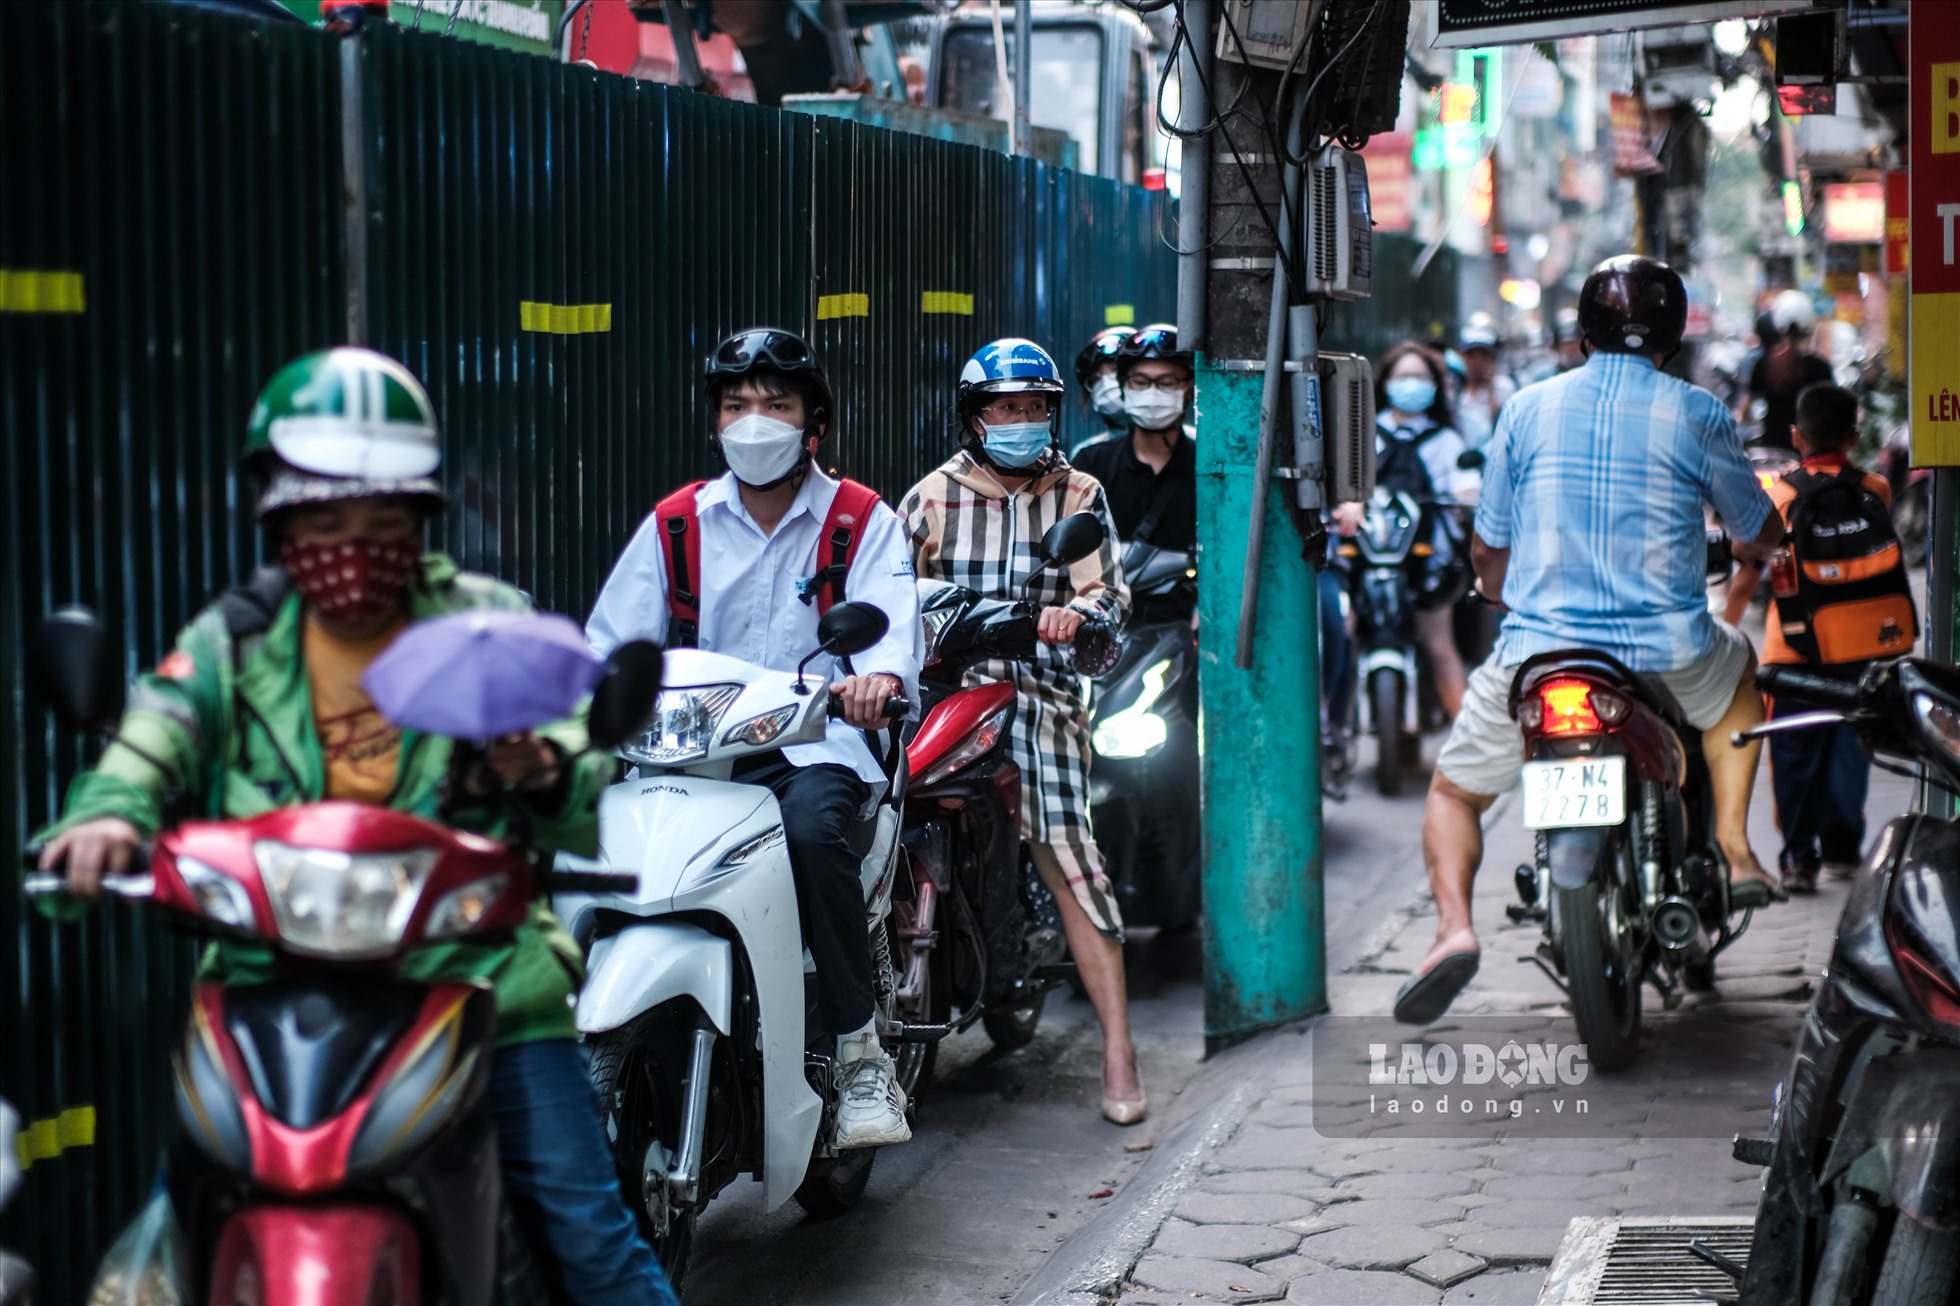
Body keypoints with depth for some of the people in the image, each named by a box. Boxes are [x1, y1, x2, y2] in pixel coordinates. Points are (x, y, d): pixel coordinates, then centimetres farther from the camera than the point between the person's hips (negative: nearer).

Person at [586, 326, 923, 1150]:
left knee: (811, 826, -36)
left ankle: (861, 1052, -26)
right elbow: (613, 636, 5)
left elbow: (890, 617, -12)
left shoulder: (862, 521, 6)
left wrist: (879, 675, -37)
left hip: (816, 742, -3)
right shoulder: (676, 525, 14)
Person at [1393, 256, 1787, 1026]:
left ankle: (1453, 927, -9)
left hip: (1539, 652, 0)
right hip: (1668, 656, 0)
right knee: (1740, 671, 35)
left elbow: (1487, 551, 10)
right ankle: (1734, 851, 24)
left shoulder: (1528, 408, 4)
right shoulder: (1695, 414, 0)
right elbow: (1758, 538, 10)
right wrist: (1765, 541, 36)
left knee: (1453, 791, 19)